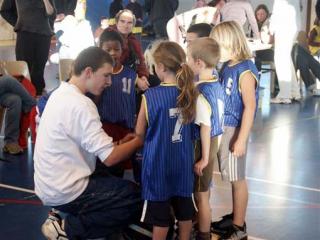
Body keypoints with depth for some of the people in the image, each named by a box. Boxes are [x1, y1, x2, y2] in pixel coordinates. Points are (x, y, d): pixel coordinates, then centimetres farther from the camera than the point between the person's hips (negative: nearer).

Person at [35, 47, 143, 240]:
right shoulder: (80, 104, -22)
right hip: (64, 191, -9)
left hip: (51, 184, 9)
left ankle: (64, 219, 10)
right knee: (137, 198, -4)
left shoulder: (61, 93, 7)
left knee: (120, 186, 22)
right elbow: (110, 158, -22)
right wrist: (139, 140, -7)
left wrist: (118, 143, 5)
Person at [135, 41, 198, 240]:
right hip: (183, 161, 4)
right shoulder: (190, 93, -5)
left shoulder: (150, 96, -16)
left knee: (160, 214, 7)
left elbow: (140, 132, -6)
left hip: (158, 162, -4)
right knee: (185, 209, 17)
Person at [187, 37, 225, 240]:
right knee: (205, 191, 21)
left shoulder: (200, 92, -23)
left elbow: (205, 127, -21)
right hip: (214, 141, 9)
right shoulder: (218, 85, 2)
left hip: (202, 145, -9)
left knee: (201, 195, 4)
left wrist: (204, 158, -16)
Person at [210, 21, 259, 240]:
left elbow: (250, 107, -19)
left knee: (238, 179, 3)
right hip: (222, 128, 7)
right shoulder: (226, 67, 8)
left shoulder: (245, 71, -16)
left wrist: (242, 139, -20)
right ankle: (235, 217, 31)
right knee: (232, 178, 17)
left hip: (234, 130, -7)